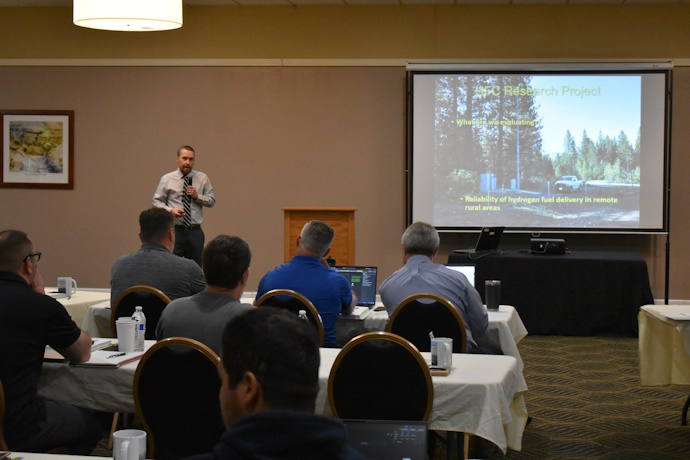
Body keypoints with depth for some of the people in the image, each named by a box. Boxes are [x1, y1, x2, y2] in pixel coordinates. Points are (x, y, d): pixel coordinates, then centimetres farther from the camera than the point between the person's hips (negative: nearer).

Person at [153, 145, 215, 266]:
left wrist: (197, 196, -10)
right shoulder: (167, 179, 3)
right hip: (175, 230, -2)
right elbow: (157, 201, 3)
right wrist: (170, 210, -15)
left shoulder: (202, 178, 7)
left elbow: (211, 201, 8)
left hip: (195, 231, 2)